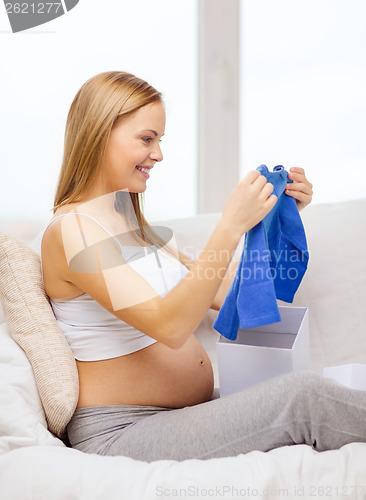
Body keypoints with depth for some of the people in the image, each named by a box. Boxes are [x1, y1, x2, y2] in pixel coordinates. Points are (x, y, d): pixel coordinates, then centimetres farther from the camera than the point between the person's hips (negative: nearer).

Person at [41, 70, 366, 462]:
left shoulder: (131, 223, 17)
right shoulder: (71, 230, -13)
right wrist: (231, 227, -27)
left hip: (187, 415, 8)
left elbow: (222, 292, 15)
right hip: (121, 434, -8)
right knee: (301, 395, -24)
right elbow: (168, 325, -23)